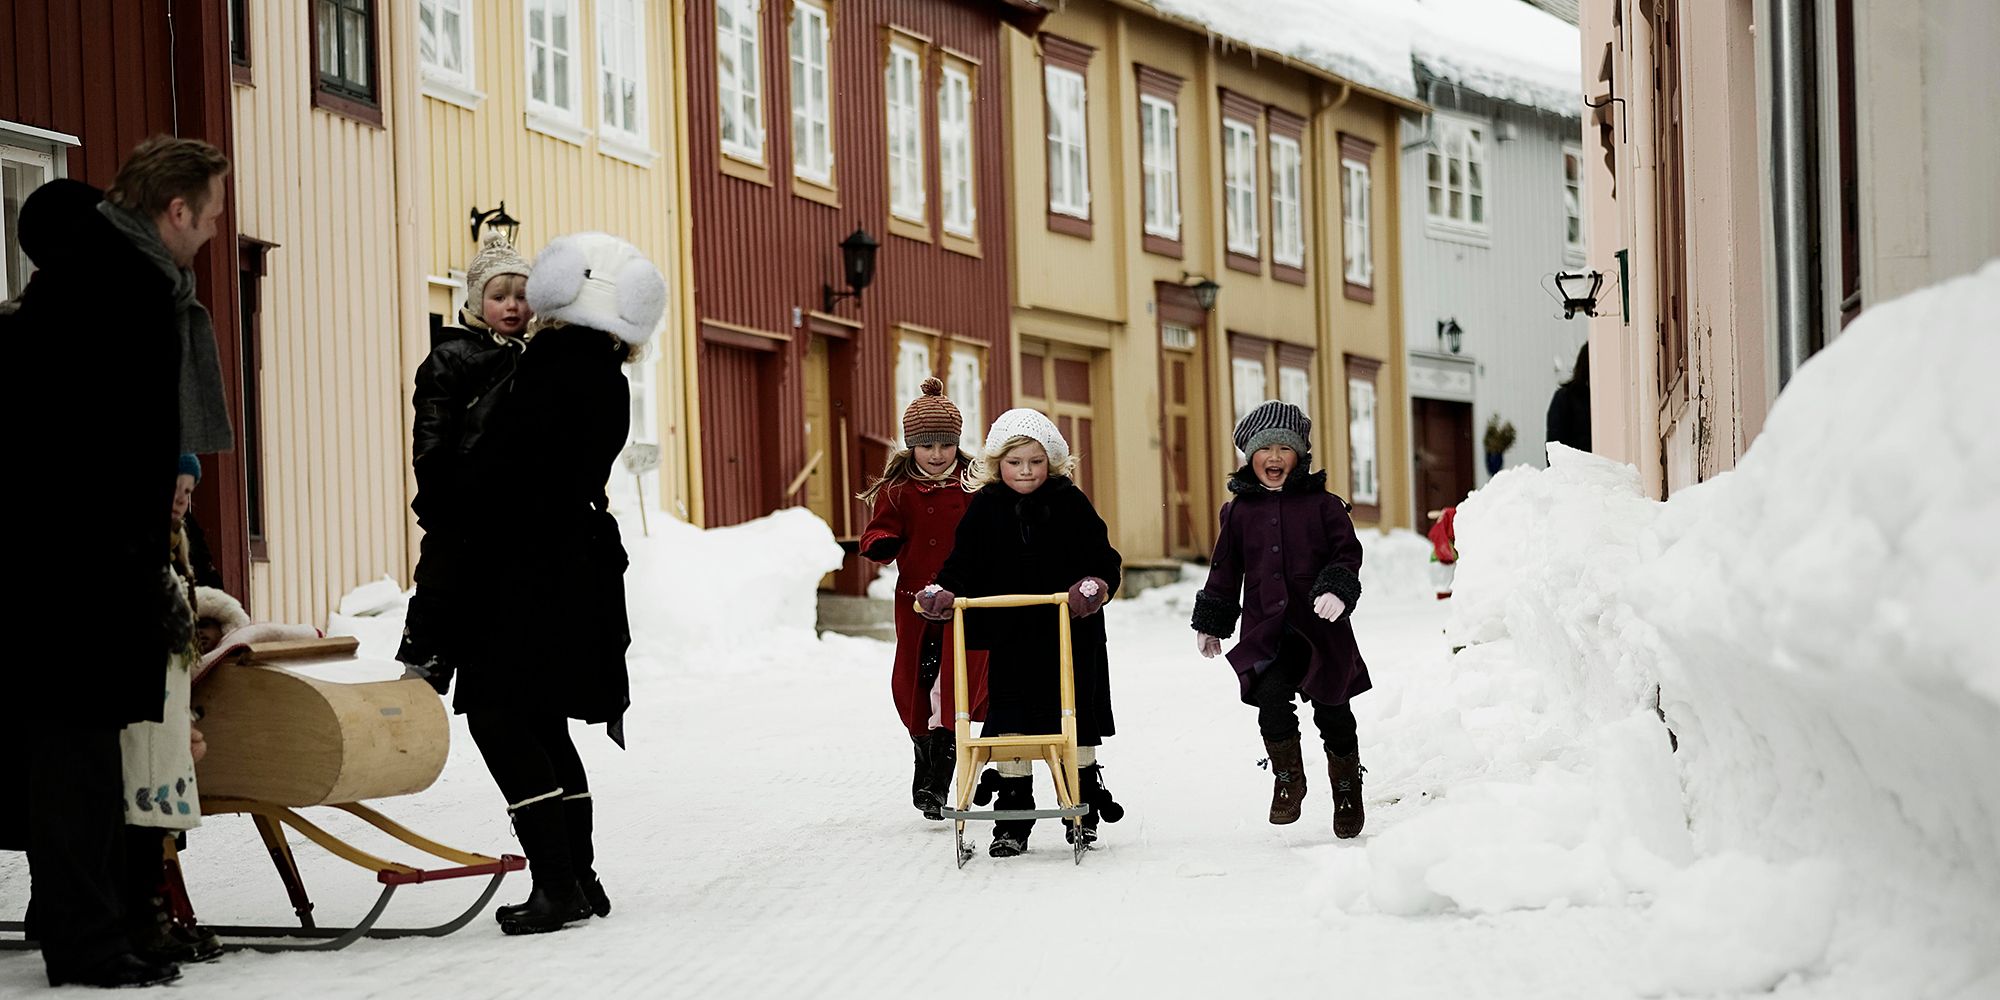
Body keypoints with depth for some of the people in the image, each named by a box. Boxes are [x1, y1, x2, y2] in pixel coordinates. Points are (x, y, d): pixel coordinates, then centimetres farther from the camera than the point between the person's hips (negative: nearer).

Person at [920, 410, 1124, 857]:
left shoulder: (1070, 503, -1)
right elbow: (964, 565, 3)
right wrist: (943, 592, -17)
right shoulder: (984, 507, 1)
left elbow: (1103, 559, -2)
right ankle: (1013, 817, 7)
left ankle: (1083, 807, 24)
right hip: (1010, 638, 1)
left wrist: (1095, 585, -22)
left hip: (1070, 633, -1)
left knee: (1076, 721, 8)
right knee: (1011, 723, 0)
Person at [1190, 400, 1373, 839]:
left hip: (1320, 627, -1)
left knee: (1332, 710, 6)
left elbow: (1348, 552, 0)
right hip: (1265, 631, 1)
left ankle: (1348, 790, 25)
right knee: (1272, 697, -20)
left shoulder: (1322, 504, 2)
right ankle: (1288, 778, 0)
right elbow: (1225, 569, 15)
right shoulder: (1240, 511, 9)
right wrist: (1210, 623, 16)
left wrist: (1338, 589, -19)